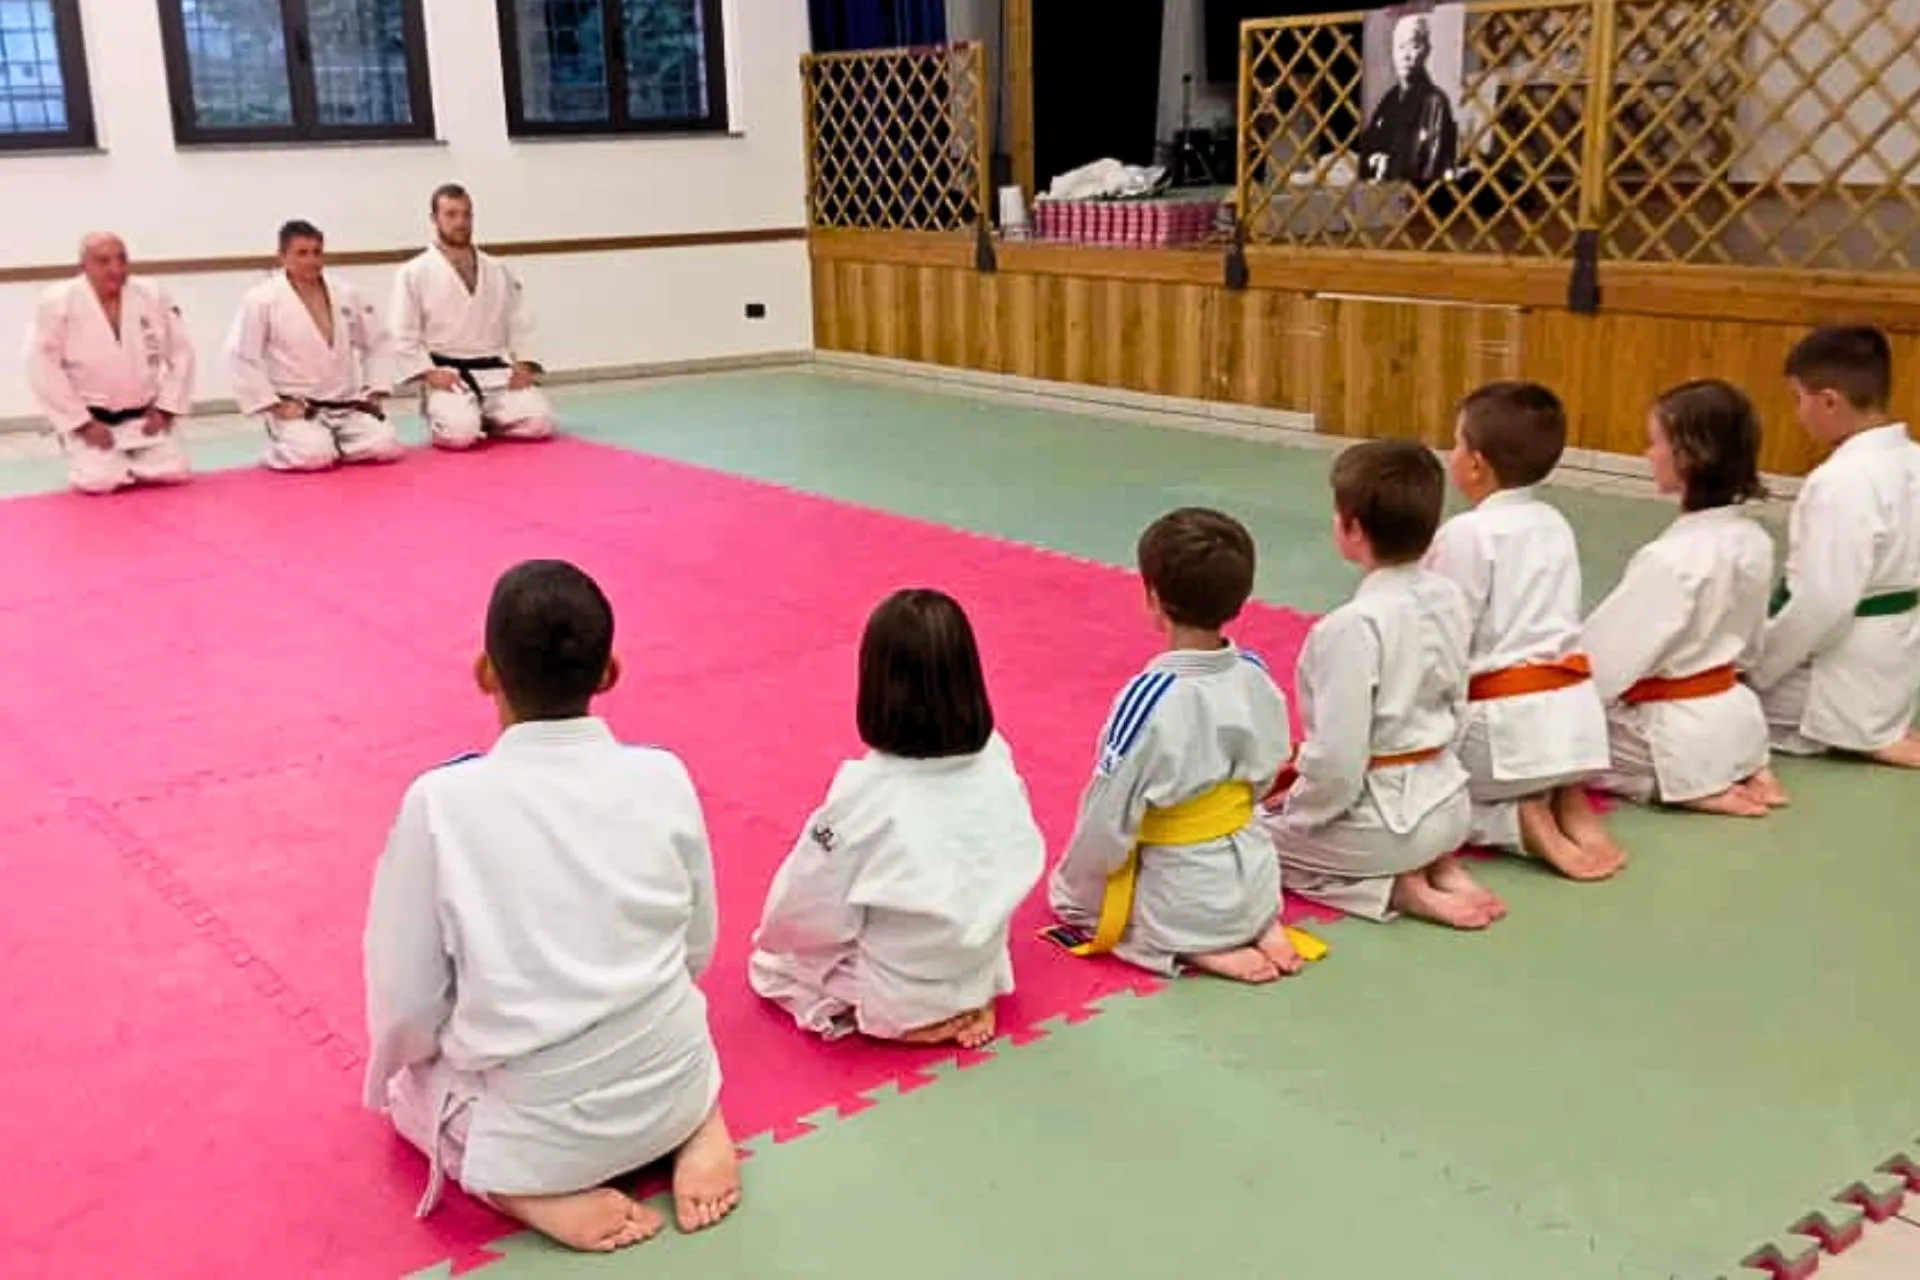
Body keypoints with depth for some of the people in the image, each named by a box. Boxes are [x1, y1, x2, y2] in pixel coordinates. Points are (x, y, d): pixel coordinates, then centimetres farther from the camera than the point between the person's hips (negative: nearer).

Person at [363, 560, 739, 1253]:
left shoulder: (442, 801, -18)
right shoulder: (664, 778, -10)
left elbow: (406, 1002, -9)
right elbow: (697, 949, 3)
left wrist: (404, 1070, 13)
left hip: (533, 1130, -3)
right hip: (672, 1087, 3)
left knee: (410, 1083, 29)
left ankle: (530, 1189, 2)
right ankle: (695, 1126, 8)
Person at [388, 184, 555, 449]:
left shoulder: (498, 270, 10)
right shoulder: (414, 273, -2)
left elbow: (520, 322, 12)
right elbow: (403, 336, -3)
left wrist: (523, 364, -2)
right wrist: (429, 373, -13)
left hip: (498, 374, 4)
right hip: (448, 377, -3)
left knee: (538, 423, -18)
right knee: (460, 433, -29)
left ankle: (486, 420, 12)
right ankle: (441, 419, 9)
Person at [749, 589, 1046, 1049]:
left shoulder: (866, 790, -27)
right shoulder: (996, 759, -13)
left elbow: (808, 913, -17)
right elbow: (1022, 860, 1)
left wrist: (774, 937, 5)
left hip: (895, 998, -5)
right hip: (980, 969, 5)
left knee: (771, 961, 18)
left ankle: (916, 1021, 1)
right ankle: (968, 1004, 8)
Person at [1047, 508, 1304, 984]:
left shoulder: (1150, 698, -28)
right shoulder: (1256, 676, -9)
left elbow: (1108, 823, -20)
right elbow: (1265, 775, 6)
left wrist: (1072, 884, -2)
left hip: (1177, 904, -6)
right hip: (1254, 884, 6)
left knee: (1067, 893, 19)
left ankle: (1198, 952, 0)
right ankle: (1261, 927, 11)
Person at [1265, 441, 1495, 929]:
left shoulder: (1352, 626, -25)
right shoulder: (1450, 599, -2)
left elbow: (1337, 762, -23)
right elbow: (1456, 710, 10)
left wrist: (1293, 816, -6)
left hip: (1383, 816, -8)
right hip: (1447, 804, 8)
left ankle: (1397, 887, -1)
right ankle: (1439, 867, 10)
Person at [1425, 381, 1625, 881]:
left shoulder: (1466, 534, -12)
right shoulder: (1555, 525, 11)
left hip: (1506, 721, -7)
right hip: (1573, 709, 7)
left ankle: (1517, 822, -11)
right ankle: (1568, 803, 4)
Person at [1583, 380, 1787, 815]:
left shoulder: (1670, 558, -27)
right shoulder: (1754, 540, -2)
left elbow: (1610, 654, -21)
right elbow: (1748, 644, 12)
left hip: (1673, 732, -8)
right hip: (1734, 714, 9)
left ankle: (1695, 789, -2)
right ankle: (1742, 771, 12)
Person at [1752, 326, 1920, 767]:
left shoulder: (1841, 481, -26)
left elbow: (1822, 603, -26)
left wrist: (1754, 668, -13)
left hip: (1845, 665, -9)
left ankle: (1868, 741, -1)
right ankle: (1877, 733, 11)